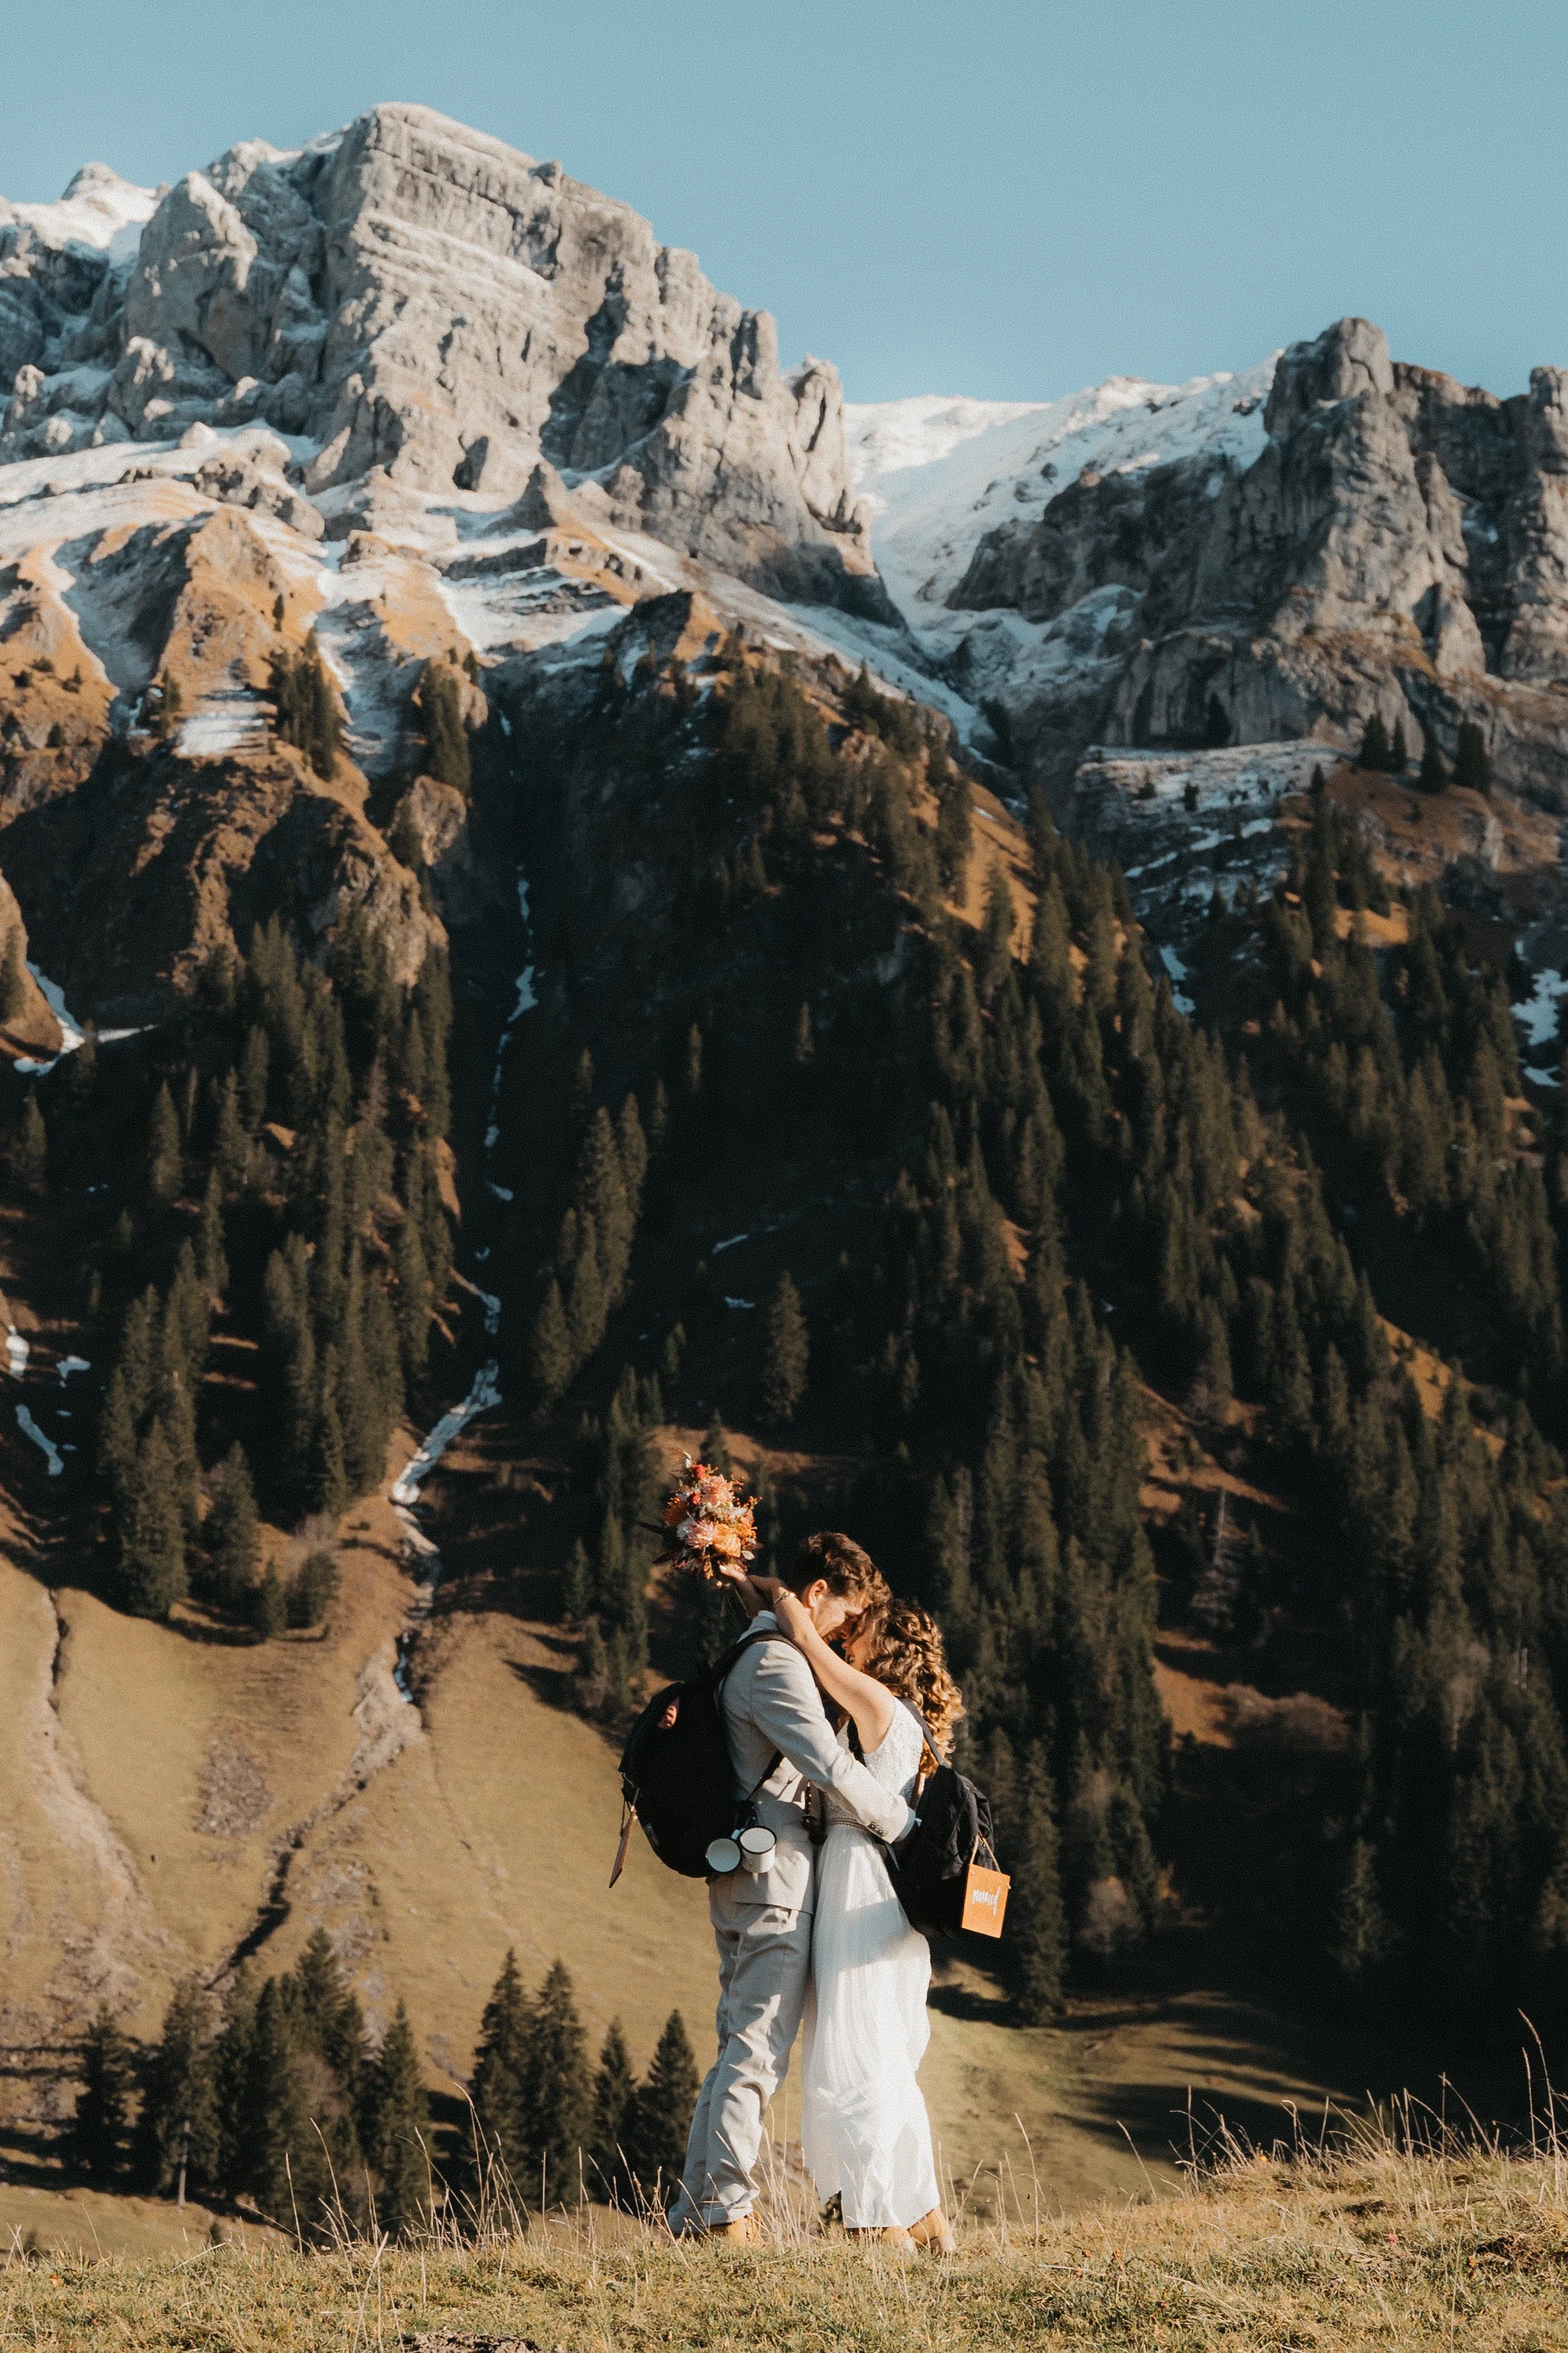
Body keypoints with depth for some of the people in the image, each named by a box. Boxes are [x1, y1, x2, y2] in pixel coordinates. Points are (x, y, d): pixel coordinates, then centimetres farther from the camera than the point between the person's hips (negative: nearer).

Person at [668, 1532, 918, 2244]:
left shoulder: (752, 1657, 21)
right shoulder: (777, 1663, -13)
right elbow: (833, 1769, -19)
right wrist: (906, 1827, -8)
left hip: (740, 1882, 11)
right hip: (774, 1876, -11)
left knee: (740, 2048, 12)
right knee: (759, 2051, -9)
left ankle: (695, 2212, 14)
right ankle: (726, 2211, -9)